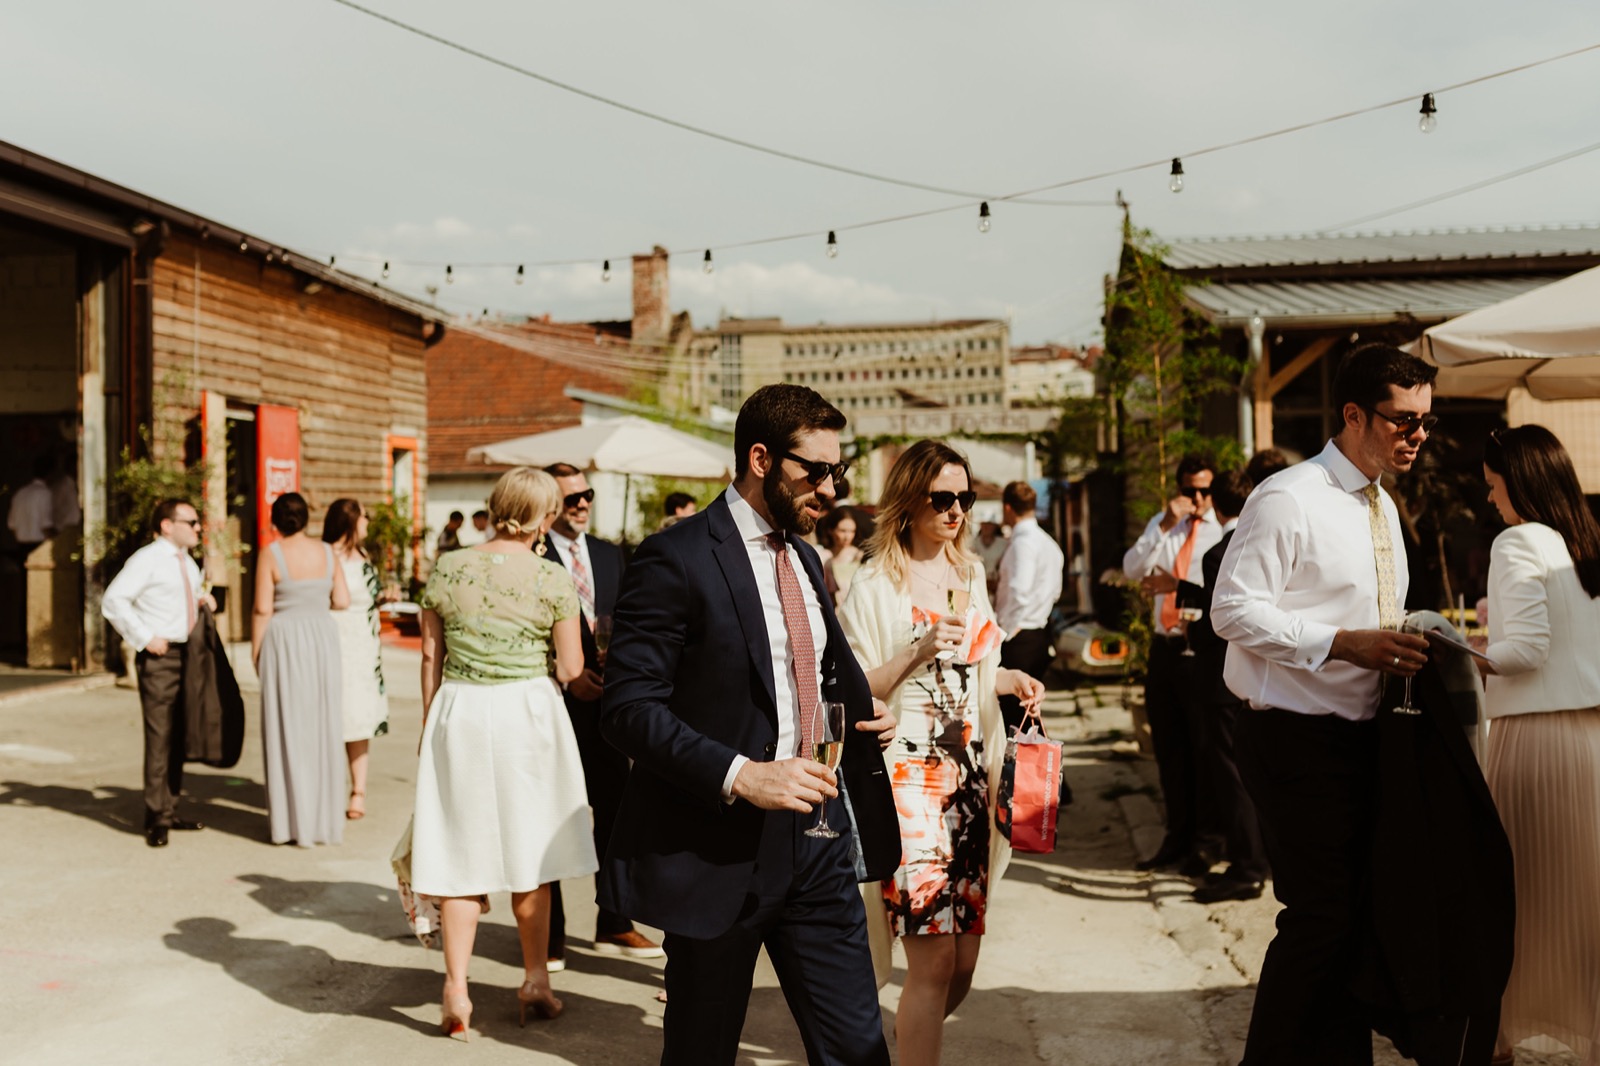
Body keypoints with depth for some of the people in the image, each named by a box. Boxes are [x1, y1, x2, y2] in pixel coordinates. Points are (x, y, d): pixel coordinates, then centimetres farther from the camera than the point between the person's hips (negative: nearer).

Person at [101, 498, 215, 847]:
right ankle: (157, 819, 0)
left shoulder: (188, 562, 16)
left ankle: (170, 810, 22)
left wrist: (202, 598, 11)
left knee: (180, 737, 12)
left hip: (188, 654, 8)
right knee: (159, 737, -7)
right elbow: (113, 601, -16)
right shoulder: (146, 560, -10)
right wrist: (145, 638, -18)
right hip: (159, 658, -8)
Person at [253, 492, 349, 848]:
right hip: (323, 640, 3)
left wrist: (255, 652, 2)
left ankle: (292, 821, 8)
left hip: (284, 643, -3)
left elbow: (263, 609, -9)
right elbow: (342, 601, 3)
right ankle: (325, 817, 14)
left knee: (287, 729, 4)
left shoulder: (272, 554, -7)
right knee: (323, 728, 9)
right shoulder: (326, 552, 2)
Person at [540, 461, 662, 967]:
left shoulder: (611, 555, 12)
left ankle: (614, 925, 24)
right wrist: (566, 677, -15)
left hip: (605, 701, 5)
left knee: (615, 811, 10)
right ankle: (549, 932, 17)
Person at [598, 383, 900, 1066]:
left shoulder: (803, 557, 14)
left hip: (816, 838, 7)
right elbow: (629, 708, -18)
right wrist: (739, 776, -26)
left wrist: (863, 714, 5)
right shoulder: (676, 560, -13)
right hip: (720, 847, -6)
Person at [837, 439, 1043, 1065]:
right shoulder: (877, 585, -7)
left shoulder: (969, 573, 13)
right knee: (934, 962, -9)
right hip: (908, 779, -6)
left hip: (968, 776, 6)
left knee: (964, 961, 10)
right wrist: (917, 651, -20)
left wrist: (1010, 680, 4)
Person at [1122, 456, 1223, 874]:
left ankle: (1204, 841, 13)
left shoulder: (1226, 530, -8)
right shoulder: (1162, 524, 12)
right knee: (1167, 746, 14)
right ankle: (1177, 836, 26)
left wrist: (1176, 585, -14)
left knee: (1204, 745, 1)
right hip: (1162, 646, 7)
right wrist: (1164, 528, -10)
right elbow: (1131, 568, 0)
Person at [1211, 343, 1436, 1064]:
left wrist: (1404, 645, 5)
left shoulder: (1382, 508, 16)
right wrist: (1343, 642, -24)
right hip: (1299, 740, -8)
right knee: (1320, 916, -8)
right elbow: (1233, 610, -18)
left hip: (1362, 736, 9)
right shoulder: (1286, 499, -12)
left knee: (1352, 916, 14)